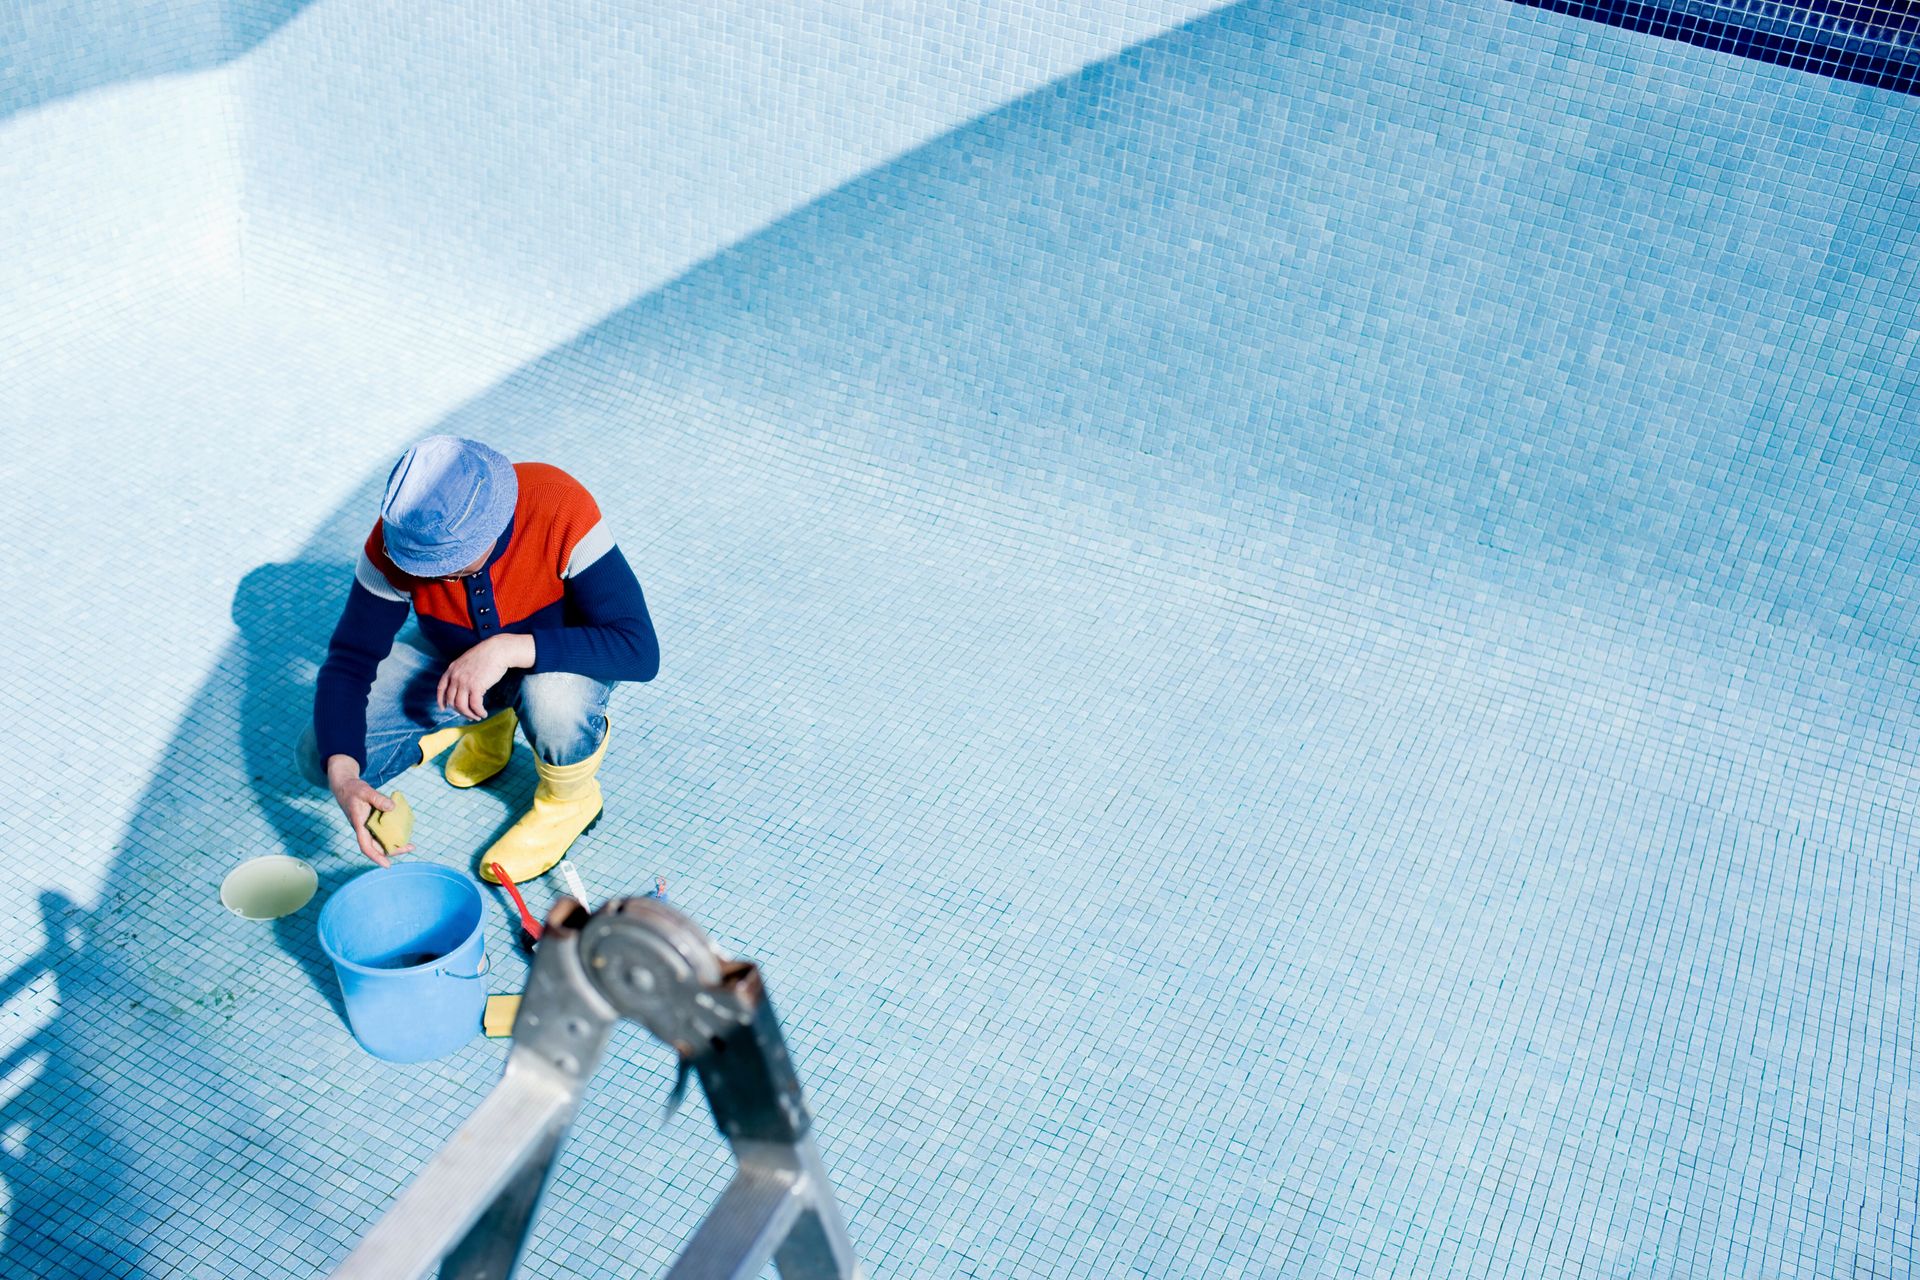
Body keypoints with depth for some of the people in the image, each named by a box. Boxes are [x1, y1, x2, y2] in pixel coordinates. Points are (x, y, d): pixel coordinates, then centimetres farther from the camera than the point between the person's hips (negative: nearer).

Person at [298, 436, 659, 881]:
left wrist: (506, 649, -46)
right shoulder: (395, 540, -25)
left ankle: (571, 796, -5)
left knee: (552, 697, -40)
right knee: (322, 756, -11)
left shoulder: (563, 511, -35)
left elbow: (639, 650, -38)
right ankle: (486, 722, 13)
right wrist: (342, 774, -35)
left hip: (558, 656, -4)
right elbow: (348, 661, -19)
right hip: (456, 662, 4)